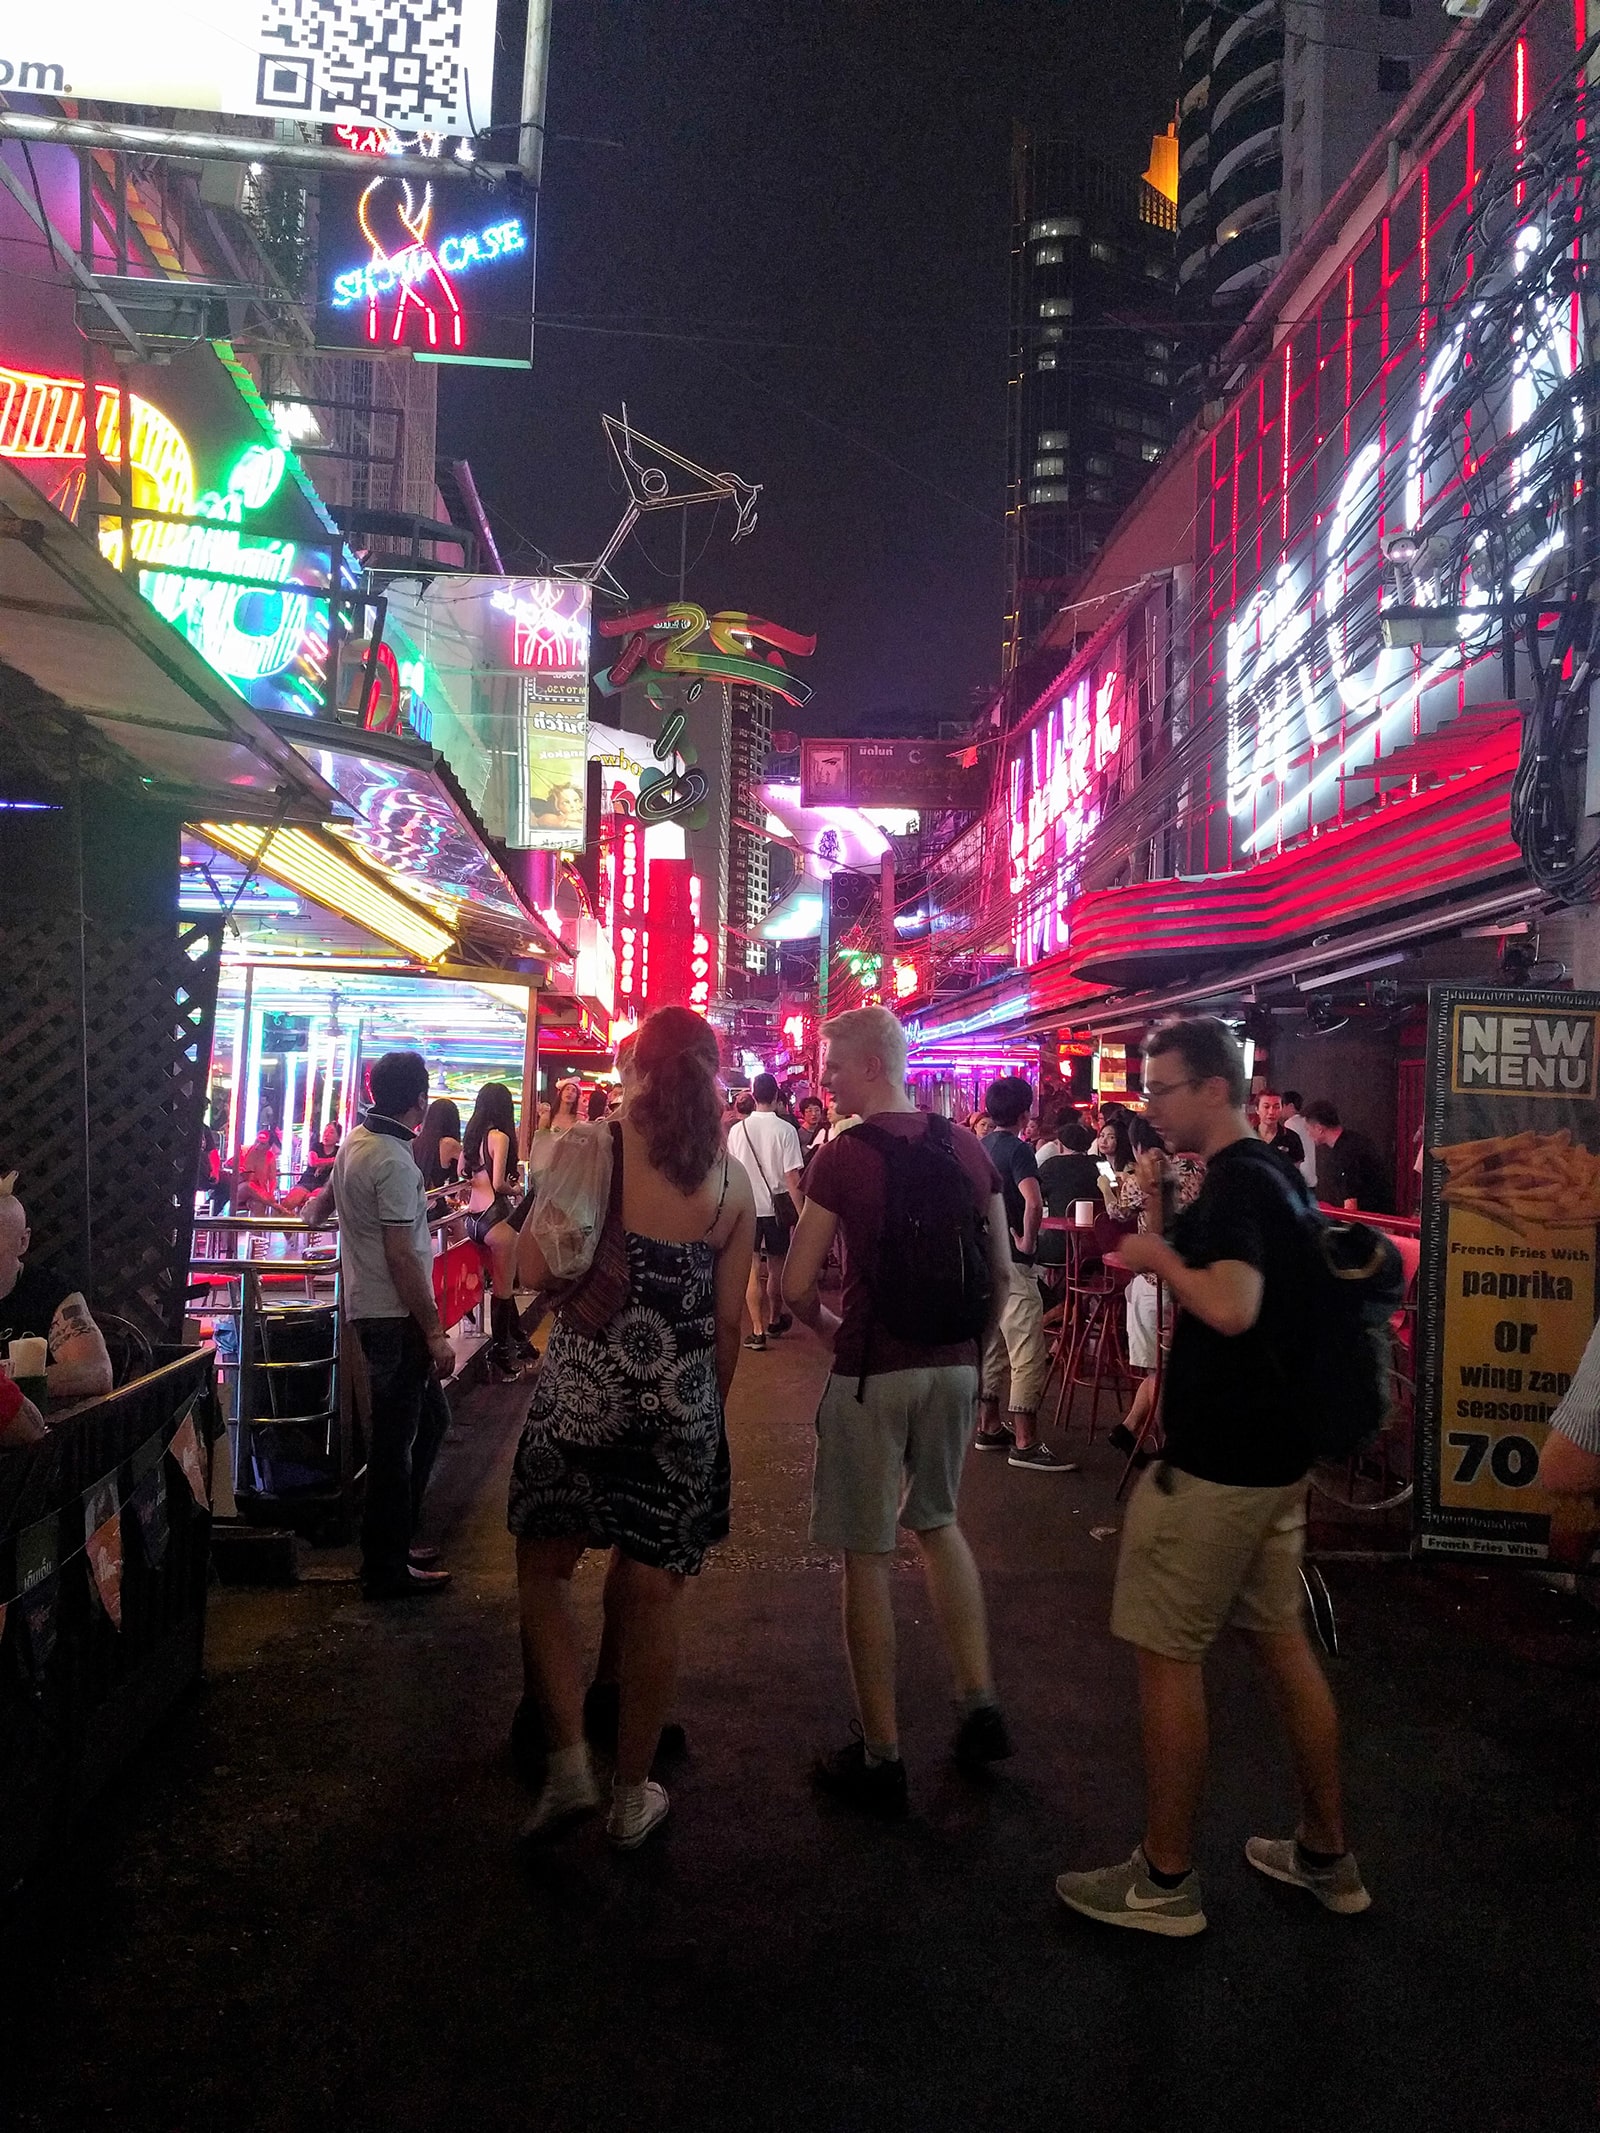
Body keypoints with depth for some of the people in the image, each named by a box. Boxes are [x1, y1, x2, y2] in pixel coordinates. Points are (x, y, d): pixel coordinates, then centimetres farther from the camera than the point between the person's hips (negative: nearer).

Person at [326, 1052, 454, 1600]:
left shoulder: (355, 1142, 9)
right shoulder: (393, 1161, -20)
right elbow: (401, 1257, -22)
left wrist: (422, 1206, 36)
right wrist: (435, 1332, -18)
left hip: (368, 1306, 10)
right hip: (395, 1315, -10)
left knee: (430, 1418, 19)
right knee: (396, 1437, 0)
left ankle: (395, 1539, 28)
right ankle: (387, 1569, 10)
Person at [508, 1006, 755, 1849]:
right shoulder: (732, 1179, 2)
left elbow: (534, 1271, -10)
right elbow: (729, 1318, 5)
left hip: (582, 1392, -2)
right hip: (682, 1405, 3)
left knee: (543, 1566, 18)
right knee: (651, 1598, 12)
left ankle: (569, 1764, 12)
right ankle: (633, 1795, 24)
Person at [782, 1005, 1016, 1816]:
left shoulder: (842, 1156, -13)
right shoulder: (966, 1147, 2)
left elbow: (796, 1286, -13)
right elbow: (1002, 1270, 7)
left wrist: (830, 1327, 6)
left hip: (872, 1373, -5)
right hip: (953, 1367, 6)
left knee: (867, 1555, 6)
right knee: (937, 1522, 25)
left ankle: (880, 1759, 16)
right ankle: (980, 1710, 26)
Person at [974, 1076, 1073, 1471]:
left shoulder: (979, 1148, 10)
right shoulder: (1017, 1150, -14)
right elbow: (1033, 1202, -30)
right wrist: (1026, 1242, -17)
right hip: (1010, 1263, -9)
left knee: (991, 1348, 17)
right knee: (1029, 1356, -5)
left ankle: (989, 1427, 25)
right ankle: (1025, 1444, -5)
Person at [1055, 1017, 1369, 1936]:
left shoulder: (1235, 1182, -19)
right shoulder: (1274, 1175, 11)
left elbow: (1233, 1308, -33)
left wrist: (1163, 1257, -17)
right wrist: (1163, 1243, 12)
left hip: (1215, 1463, -10)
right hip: (1277, 1454, 10)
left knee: (1170, 1655, 1)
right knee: (1284, 1642, 17)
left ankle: (1165, 1881, 12)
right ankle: (1327, 1855, 30)